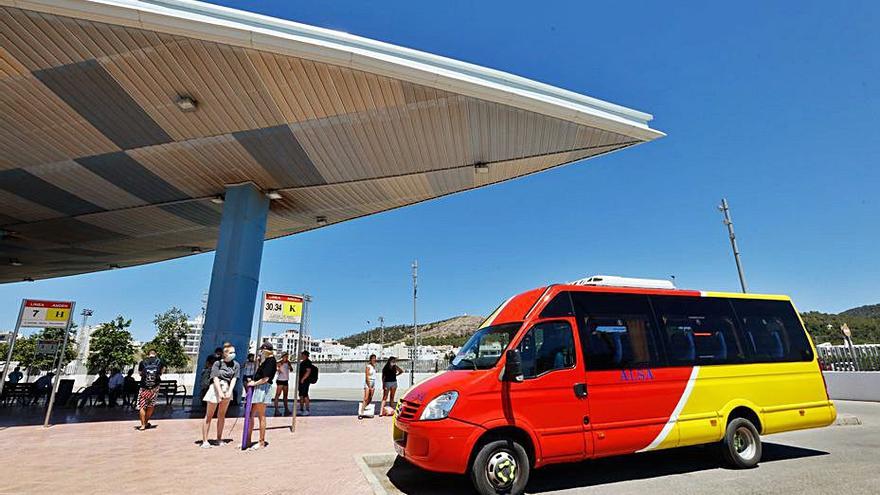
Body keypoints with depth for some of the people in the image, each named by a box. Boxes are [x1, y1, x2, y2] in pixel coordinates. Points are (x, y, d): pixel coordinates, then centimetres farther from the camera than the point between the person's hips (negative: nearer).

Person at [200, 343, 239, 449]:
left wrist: (229, 392, -16)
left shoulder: (236, 365, 1)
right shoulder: (218, 363, -8)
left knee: (222, 415, 12)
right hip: (216, 388, -4)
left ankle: (219, 439, 20)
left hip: (227, 389, 4)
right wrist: (220, 392, -20)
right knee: (209, 415, 1)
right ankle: (204, 441, 6)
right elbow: (215, 379, -12)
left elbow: (234, 379, -3)